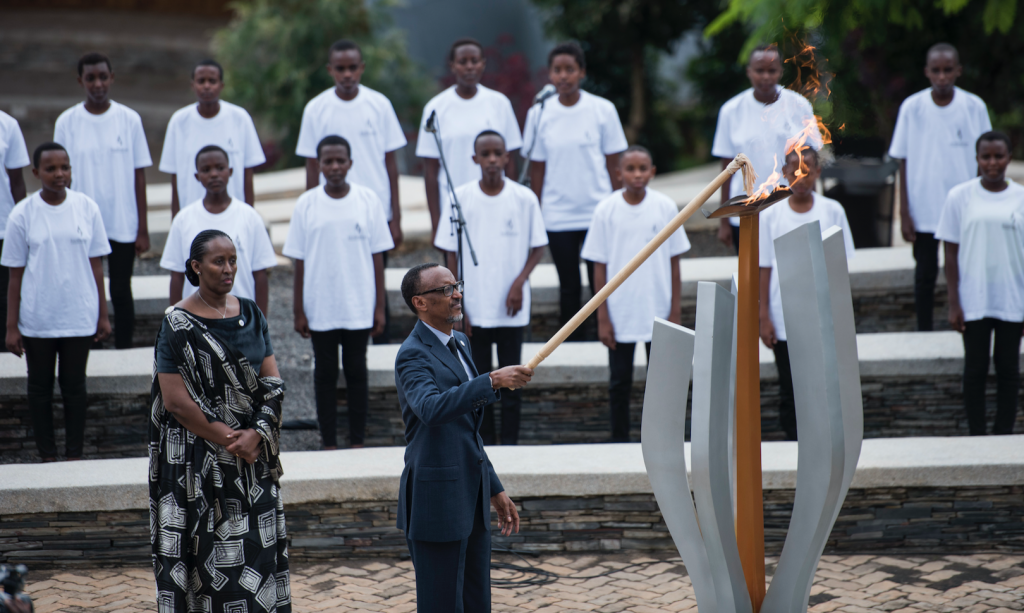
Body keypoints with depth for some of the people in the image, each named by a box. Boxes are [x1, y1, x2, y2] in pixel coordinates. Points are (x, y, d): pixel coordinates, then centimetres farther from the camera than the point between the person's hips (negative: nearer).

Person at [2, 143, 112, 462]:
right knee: (40, 387, 9)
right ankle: (48, 457, 20)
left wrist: (102, 315, 4)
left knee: (74, 386, 9)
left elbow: (96, 264, 3)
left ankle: (75, 456, 19)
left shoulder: (87, 208, -3)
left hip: (79, 317, 1)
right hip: (36, 319, 0)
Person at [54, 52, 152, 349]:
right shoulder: (67, 123, 0)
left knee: (121, 292, 5)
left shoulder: (129, 120, 0)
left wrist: (143, 229, 0)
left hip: (123, 225, 0)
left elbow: (139, 175, 2)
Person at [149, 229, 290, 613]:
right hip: (200, 461, -5)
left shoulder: (249, 314, 8)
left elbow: (272, 383, 6)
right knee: (208, 550, -3)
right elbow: (175, 400, -13)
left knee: (258, 547, 4)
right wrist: (230, 439, -12)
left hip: (254, 455, 5)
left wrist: (256, 434, -10)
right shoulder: (178, 323, -8)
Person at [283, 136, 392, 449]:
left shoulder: (368, 200, -1)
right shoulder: (307, 204, -1)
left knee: (357, 372, 6)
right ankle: (329, 444, 14)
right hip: (320, 309, 0)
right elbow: (300, 262, 2)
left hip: (359, 308, 0)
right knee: (325, 373, 7)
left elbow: (377, 256, 2)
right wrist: (299, 311, 0)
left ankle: (357, 442, 14)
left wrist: (379, 306, 0)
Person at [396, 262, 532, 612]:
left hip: (471, 501, 9)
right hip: (437, 502, -9)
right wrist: (493, 381, -41)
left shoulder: (460, 343, 16)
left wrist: (495, 490, 22)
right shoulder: (413, 355, -13)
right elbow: (431, 408, -35)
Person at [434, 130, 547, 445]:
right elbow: (452, 255, 3)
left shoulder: (524, 199, -3)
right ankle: (484, 445, 15)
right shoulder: (460, 198, -2)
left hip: (511, 309, -1)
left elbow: (538, 247, 6)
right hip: (473, 310, 1)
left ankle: (510, 445, 10)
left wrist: (520, 281, -10)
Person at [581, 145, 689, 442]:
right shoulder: (606, 210, -5)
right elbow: (600, 267, -1)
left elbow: (674, 263, 2)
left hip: (658, 314, 0)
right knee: (619, 381, 8)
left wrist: (675, 313, 0)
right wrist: (602, 318, -4)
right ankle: (619, 442, 18)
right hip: (620, 314, 0)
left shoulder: (666, 207, -3)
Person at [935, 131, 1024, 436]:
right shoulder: (960, 197, -2)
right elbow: (951, 253, 0)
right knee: (975, 369, 4)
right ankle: (976, 437, 10)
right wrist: (954, 304, -4)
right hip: (973, 300, -1)